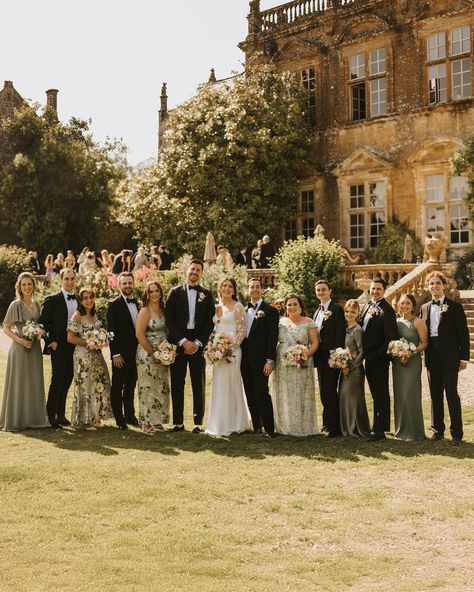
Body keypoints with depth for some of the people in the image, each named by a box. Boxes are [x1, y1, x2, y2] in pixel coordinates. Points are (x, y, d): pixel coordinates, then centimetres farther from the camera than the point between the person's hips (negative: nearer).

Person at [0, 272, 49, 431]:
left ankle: (33, 418, 18)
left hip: (35, 348, 6)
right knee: (19, 383, -1)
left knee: (34, 383, 9)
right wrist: (20, 340, -19)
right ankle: (16, 419, 7)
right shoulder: (16, 305, -7)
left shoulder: (36, 304, 10)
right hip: (20, 348, -6)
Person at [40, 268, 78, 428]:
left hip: (74, 346, 5)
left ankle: (61, 414, 20)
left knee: (67, 380, 10)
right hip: (59, 346, -5)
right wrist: (51, 341, -11)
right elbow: (43, 322, -7)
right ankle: (51, 416, 4)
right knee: (57, 380, -4)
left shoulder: (79, 300, 10)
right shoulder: (52, 300, -6)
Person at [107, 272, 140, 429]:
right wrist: (115, 354, -16)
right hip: (121, 353, -6)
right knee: (117, 387, 2)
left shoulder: (138, 304, 11)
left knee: (130, 386, 14)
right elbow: (111, 331, -11)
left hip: (136, 352, 6)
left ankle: (130, 415, 24)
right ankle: (120, 419, 8)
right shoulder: (114, 305, -7)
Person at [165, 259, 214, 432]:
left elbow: (210, 321, 3)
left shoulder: (206, 294, 8)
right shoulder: (175, 292, 6)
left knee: (199, 384, 3)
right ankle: (178, 422, 7)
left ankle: (198, 422, 8)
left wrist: (197, 342, -8)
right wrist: (183, 341, -11)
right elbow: (169, 319, -1)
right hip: (178, 342, 0)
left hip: (198, 344, 0)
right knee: (177, 384, 1)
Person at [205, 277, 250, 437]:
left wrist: (231, 347, -15)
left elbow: (242, 330, -7)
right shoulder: (216, 307, 15)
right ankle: (219, 424, 15)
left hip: (232, 350, -6)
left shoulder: (238, 307, -3)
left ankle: (233, 424, 6)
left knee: (231, 385, -3)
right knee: (218, 386, 7)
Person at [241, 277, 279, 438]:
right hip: (245, 360, 6)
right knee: (250, 395, 8)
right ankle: (256, 426, 16)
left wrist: (270, 360, -14)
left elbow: (272, 337, -8)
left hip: (260, 360, -6)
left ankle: (269, 429, -2)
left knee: (261, 393, -9)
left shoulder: (270, 310, -3)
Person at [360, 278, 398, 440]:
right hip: (369, 358, 8)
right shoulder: (367, 307, 12)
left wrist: (376, 354, -16)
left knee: (381, 394, -1)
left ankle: (380, 430, 5)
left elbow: (391, 337, -18)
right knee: (376, 394, 14)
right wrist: (365, 354, 8)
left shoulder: (387, 310, -14)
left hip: (379, 359, -8)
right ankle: (378, 426, 21)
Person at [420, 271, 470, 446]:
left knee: (452, 394, -3)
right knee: (435, 395, 10)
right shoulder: (424, 308, 11)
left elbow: (463, 333, -4)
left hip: (449, 357, -5)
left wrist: (464, 357, -9)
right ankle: (438, 430, 19)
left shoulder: (455, 307, -2)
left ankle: (456, 433, 3)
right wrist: (424, 354, 3)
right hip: (432, 357, 5)